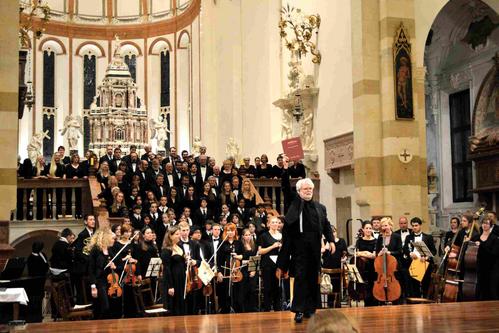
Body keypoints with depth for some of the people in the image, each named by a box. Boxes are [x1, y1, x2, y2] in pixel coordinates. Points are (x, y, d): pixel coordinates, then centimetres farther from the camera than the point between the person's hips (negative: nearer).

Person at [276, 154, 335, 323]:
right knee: (300, 276, -6)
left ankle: (310, 309, 15)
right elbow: (286, 187, -5)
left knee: (313, 277, 7)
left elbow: (326, 225, 15)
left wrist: (331, 241, 2)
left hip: (315, 246, 4)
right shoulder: (295, 202, 7)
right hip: (299, 244, -3)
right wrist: (285, 169, -15)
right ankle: (299, 310, -5)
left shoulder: (320, 207, 16)